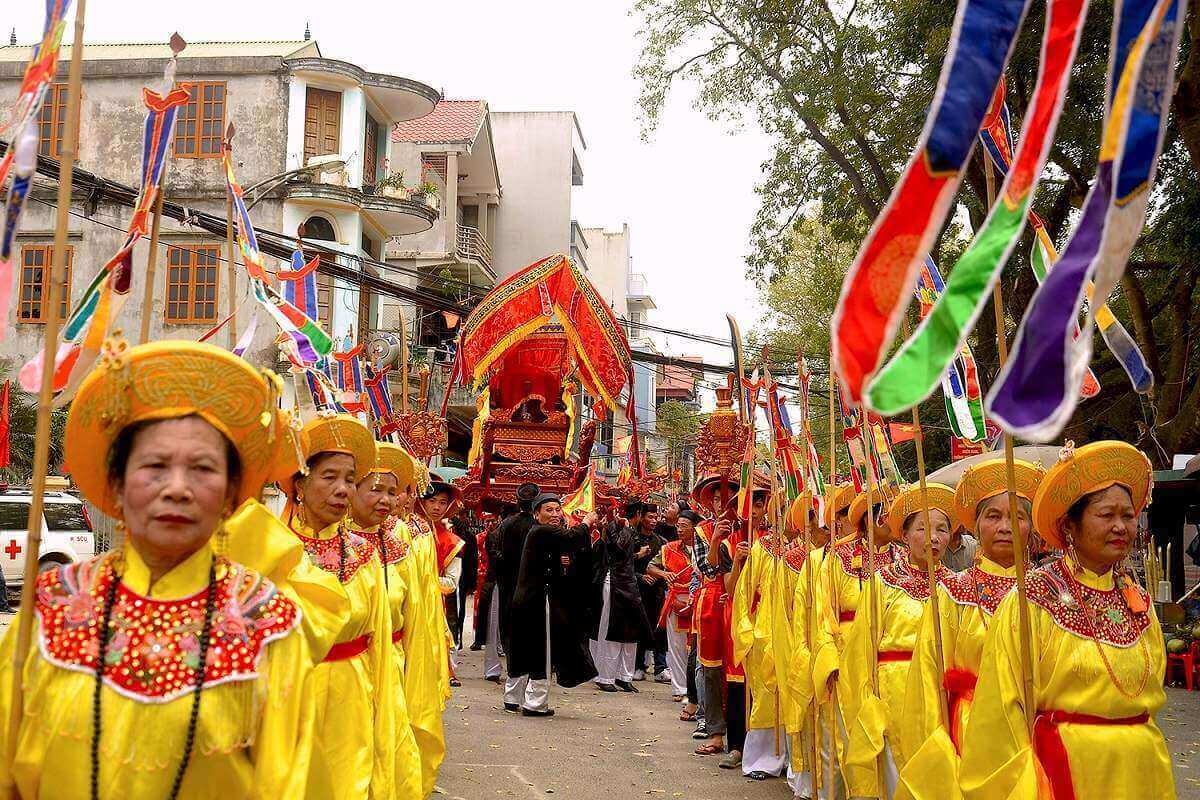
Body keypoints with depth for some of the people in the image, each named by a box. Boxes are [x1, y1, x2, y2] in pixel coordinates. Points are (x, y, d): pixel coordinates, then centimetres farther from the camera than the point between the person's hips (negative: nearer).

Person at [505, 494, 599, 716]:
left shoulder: (538, 533, 16)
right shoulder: (542, 532, -15)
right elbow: (571, 537, -27)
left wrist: (561, 563, 0)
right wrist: (586, 523, -8)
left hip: (525, 600, 10)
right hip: (539, 601, -10)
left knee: (524, 650, 17)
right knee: (543, 652, -1)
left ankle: (513, 698, 27)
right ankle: (534, 703, 4)